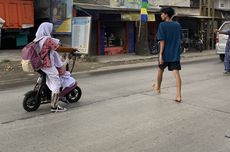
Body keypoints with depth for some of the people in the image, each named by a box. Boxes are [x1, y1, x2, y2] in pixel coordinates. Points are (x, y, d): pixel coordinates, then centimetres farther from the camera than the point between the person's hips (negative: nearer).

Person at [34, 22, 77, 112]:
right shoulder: (48, 39, -18)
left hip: (40, 64, 9)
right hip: (48, 65, -9)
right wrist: (71, 49, -7)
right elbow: (59, 49, -19)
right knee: (56, 84, -1)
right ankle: (54, 106, 2)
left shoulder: (37, 40, 7)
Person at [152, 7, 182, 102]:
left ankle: (157, 87, 41)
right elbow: (180, 39, 14)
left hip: (165, 53, -3)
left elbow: (162, 40, -14)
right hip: (175, 54, 3)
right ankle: (178, 96, -12)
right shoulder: (177, 25, 7)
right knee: (176, 73, -5)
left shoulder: (162, 25, -8)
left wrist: (160, 54, -14)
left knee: (160, 70, 20)